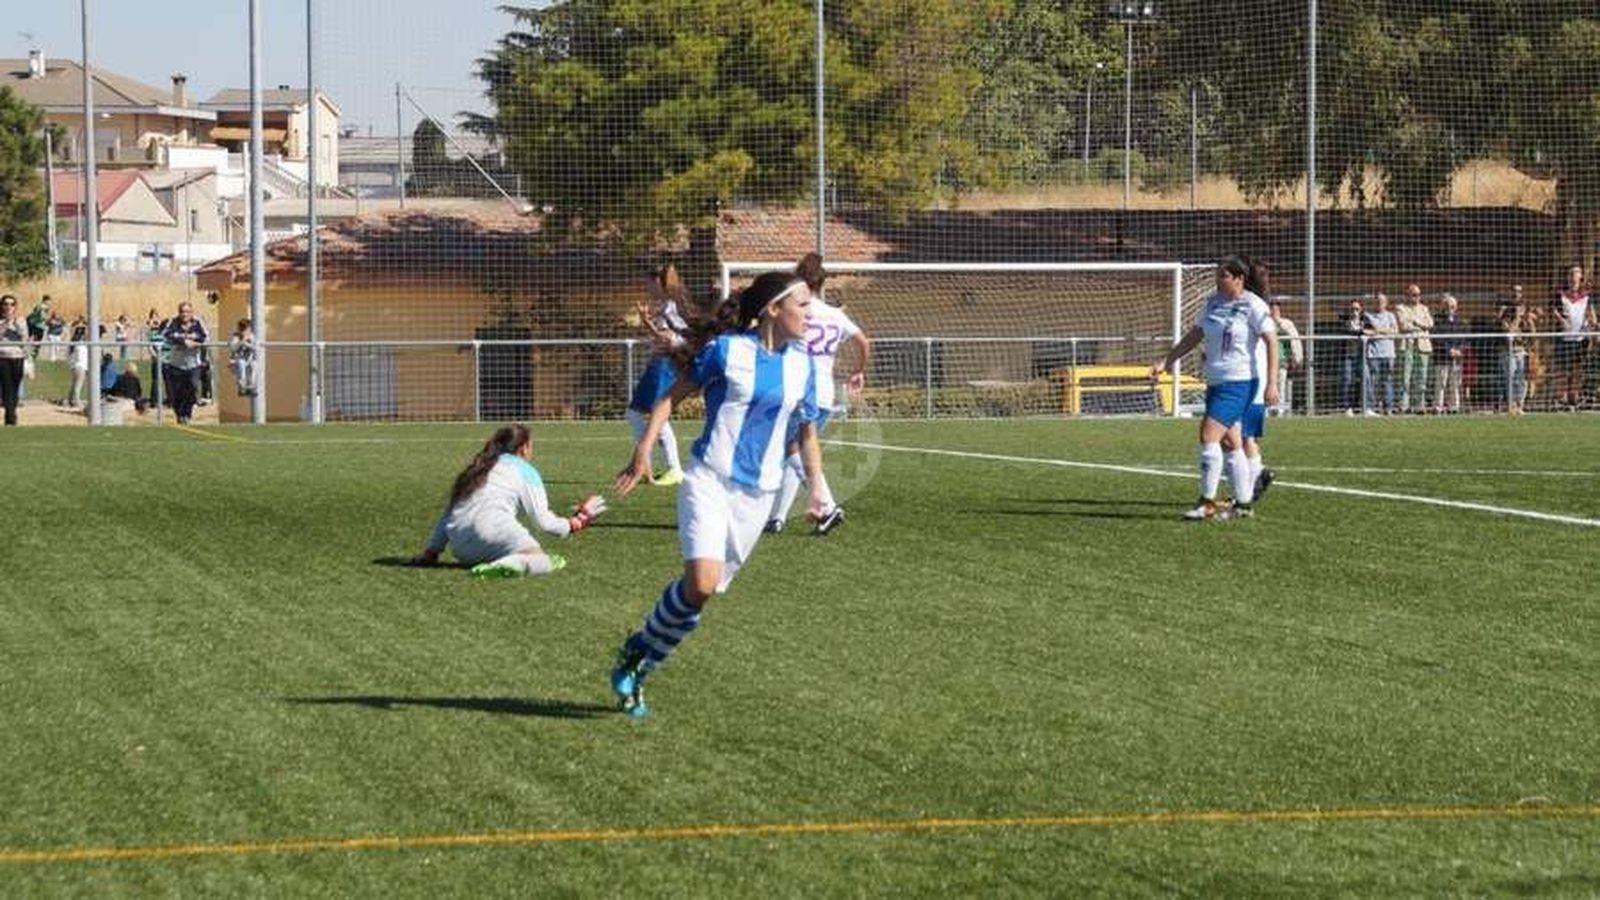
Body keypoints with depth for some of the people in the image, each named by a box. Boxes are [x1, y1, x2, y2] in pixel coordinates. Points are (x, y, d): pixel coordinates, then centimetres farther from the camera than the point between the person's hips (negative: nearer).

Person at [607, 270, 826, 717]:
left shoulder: (802, 365, 9)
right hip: (709, 480, -5)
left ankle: (639, 666, 21)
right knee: (701, 584, -21)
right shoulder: (726, 350, -6)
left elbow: (807, 432, 19)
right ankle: (636, 651, 2)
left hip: (757, 495, 5)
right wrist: (644, 448, -11)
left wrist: (816, 487, 8)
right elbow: (673, 395, 0)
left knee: (705, 590, 4)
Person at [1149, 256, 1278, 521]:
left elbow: (1272, 342, -11)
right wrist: (1165, 362, 14)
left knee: (1209, 436, -16)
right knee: (1231, 444, 10)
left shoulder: (1253, 306, -9)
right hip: (1215, 381, 8)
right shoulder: (1212, 303, 12)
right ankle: (1243, 503, 17)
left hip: (1239, 382, -8)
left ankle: (1207, 503, -11)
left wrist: (1272, 384, -18)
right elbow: (1193, 337, 20)